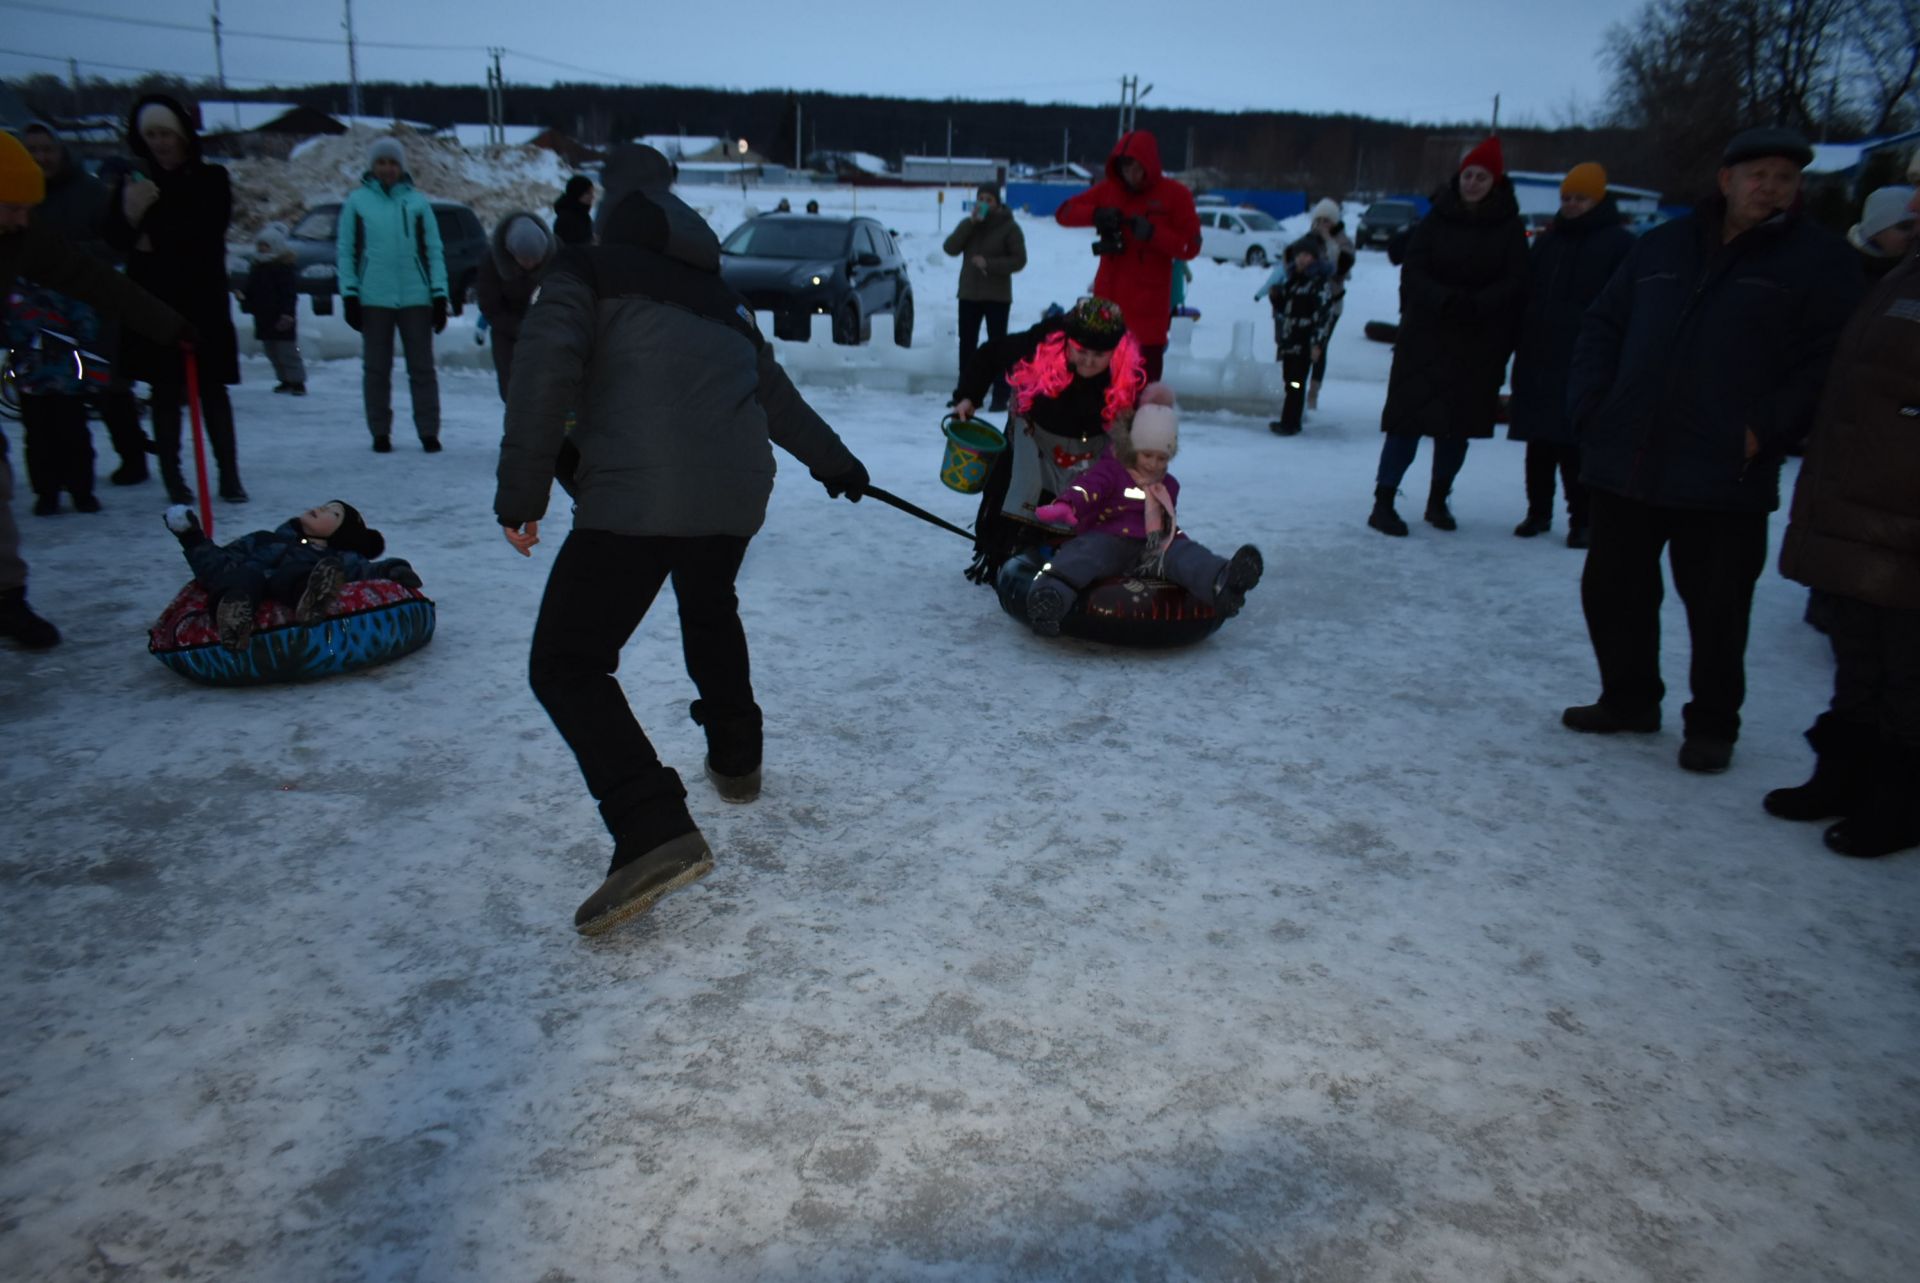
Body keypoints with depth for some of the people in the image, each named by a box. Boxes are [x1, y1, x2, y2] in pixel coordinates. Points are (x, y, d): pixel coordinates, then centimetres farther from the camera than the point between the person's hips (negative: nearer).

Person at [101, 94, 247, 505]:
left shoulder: (211, 179, 3)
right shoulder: (134, 181, 8)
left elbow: (208, 234, -8)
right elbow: (115, 239, 0)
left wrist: (157, 240, -9)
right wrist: (130, 214, -20)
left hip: (204, 301, -2)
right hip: (152, 302, 2)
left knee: (212, 389, 0)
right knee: (165, 391, 4)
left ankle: (229, 475, 4)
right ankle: (173, 478, 9)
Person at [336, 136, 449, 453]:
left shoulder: (417, 202, 6)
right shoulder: (357, 201, 4)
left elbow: (434, 251, 7)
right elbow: (343, 250, 6)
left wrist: (440, 295, 2)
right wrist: (349, 295, -1)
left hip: (416, 298, 0)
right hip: (373, 299, 0)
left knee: (422, 367, 3)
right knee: (376, 368, 7)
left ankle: (429, 431, 10)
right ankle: (380, 433, 15)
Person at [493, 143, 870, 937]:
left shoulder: (586, 274, 10)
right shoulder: (718, 296, 27)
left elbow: (544, 372, -7)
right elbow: (776, 395, 37)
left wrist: (520, 492, -4)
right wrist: (833, 461, 52)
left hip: (633, 498, -6)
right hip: (737, 493, 7)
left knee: (566, 664, -2)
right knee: (710, 610, 35)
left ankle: (655, 830, -18)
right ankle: (735, 760, 44)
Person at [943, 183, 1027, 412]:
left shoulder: (1009, 227, -4)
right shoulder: (967, 224, 8)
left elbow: (1019, 260, -10)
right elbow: (950, 248, -5)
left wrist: (989, 263, -20)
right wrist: (970, 224, -15)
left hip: (997, 296, -4)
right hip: (969, 294, 4)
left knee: (997, 344, -4)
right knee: (967, 343, 8)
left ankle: (1000, 396, -4)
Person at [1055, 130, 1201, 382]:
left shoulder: (1175, 194, -2)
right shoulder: (1108, 189, 7)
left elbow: (1191, 246, -6)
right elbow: (1064, 213, 5)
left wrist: (1152, 233, -20)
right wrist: (1096, 215, -13)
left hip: (1149, 304, -4)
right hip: (1108, 297, 4)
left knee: (1145, 376, -7)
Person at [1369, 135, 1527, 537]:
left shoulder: (1509, 228, 2)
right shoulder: (1435, 222, 1)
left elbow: (1514, 282, -4)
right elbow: (1413, 273, -5)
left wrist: (1476, 304, -22)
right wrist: (1445, 299, -23)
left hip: (1481, 344, 2)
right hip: (1427, 336, -1)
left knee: (1459, 425, 10)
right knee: (1408, 417, -6)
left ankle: (1438, 500, 24)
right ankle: (1383, 502, -2)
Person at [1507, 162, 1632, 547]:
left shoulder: (1619, 243, -1)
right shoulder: (1546, 241, 17)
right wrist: (1521, 346, 11)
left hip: (1583, 363, -5)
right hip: (1538, 358, 6)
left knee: (1575, 445, -8)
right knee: (1539, 442, 9)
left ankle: (1582, 519, 1)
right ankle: (1538, 511, 19)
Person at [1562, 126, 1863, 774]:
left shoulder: (1821, 259, 1)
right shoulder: (1663, 245, 12)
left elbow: (1828, 363, -7)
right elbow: (1603, 326, 14)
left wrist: (1766, 429, -17)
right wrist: (1590, 404, 2)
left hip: (1726, 479, -4)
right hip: (1625, 465, 4)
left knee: (1716, 608, 4)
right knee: (1612, 589, 12)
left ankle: (1712, 724, 21)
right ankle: (1629, 698, 30)